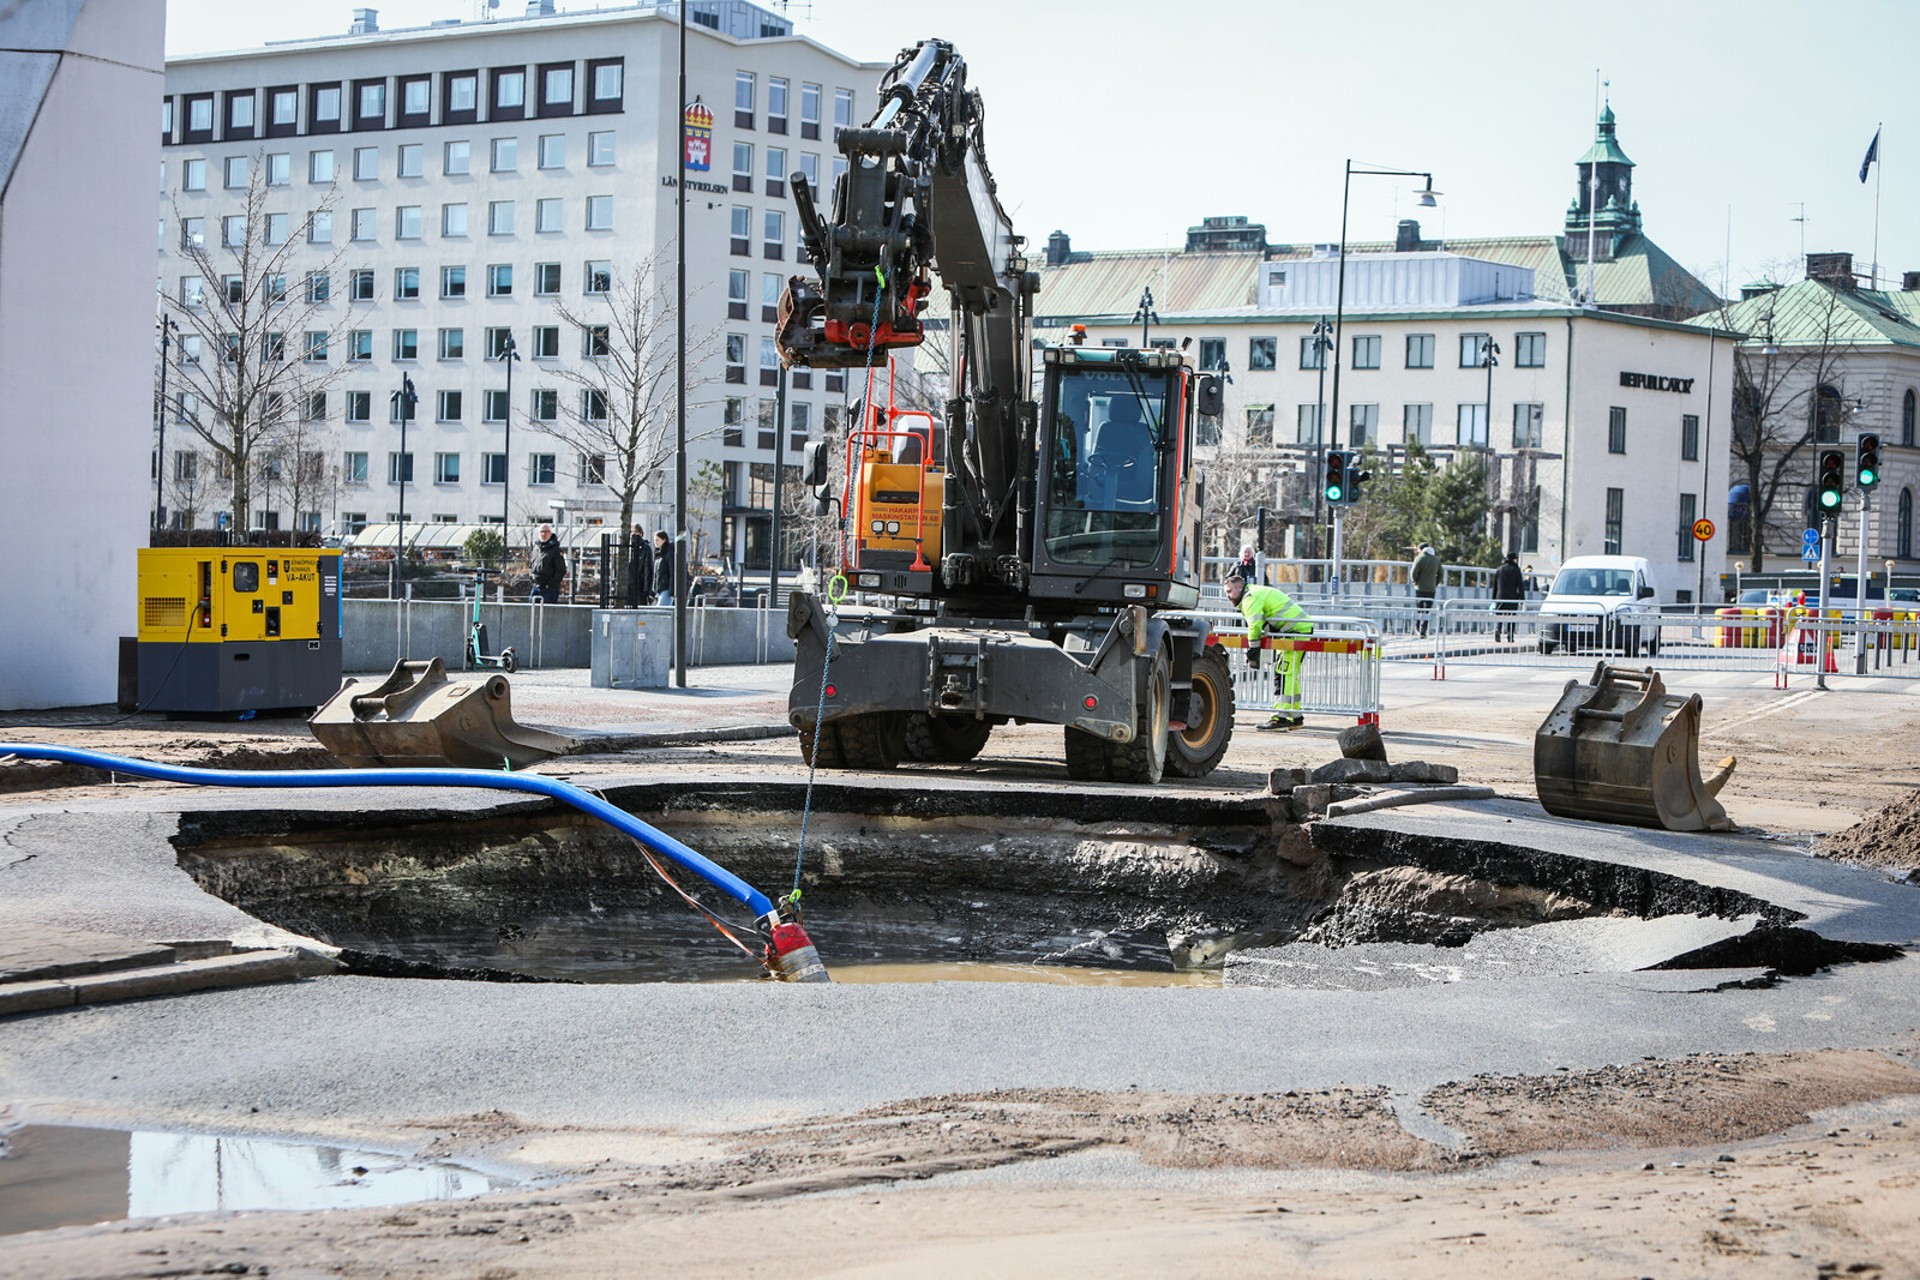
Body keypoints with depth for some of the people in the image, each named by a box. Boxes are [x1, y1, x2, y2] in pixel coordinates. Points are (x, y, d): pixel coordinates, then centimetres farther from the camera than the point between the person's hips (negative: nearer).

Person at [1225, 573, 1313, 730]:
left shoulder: (1251, 597, -12)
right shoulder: (1257, 593, 21)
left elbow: (1255, 626, -24)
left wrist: (1253, 653, -20)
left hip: (1297, 630, -11)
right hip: (1302, 628, 11)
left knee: (1283, 673, -14)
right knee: (1289, 674, 16)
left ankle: (1281, 717, -19)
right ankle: (1295, 716, 22)